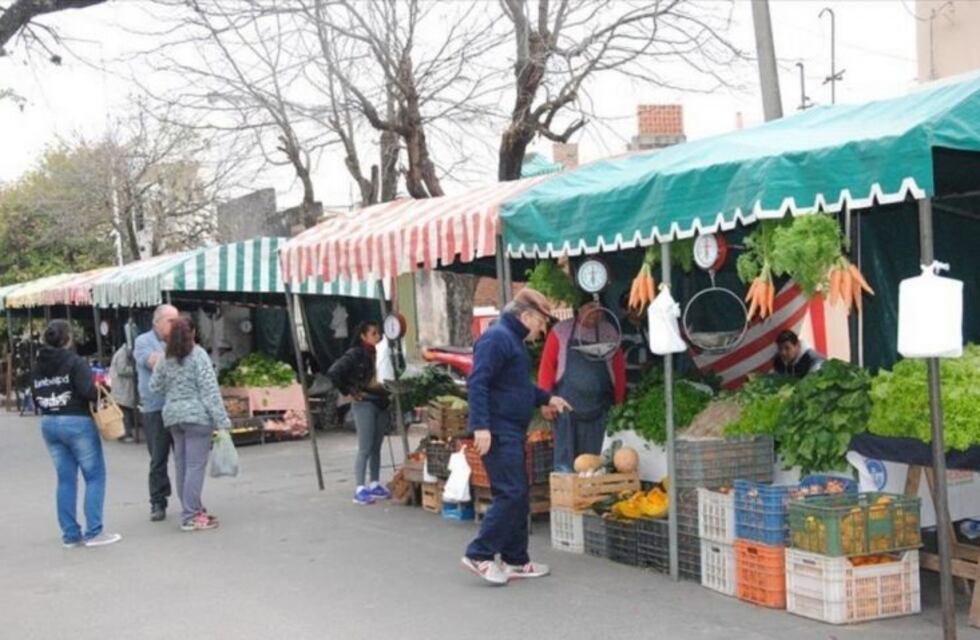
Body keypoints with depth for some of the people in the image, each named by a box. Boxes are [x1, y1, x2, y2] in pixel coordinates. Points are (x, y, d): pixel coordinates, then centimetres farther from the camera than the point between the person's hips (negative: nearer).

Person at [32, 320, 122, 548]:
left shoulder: (39, 366, 7)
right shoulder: (74, 362, -12)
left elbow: (36, 397, 9)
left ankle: (70, 534, 13)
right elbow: (88, 390, -21)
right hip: (76, 422, -6)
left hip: (48, 424, 6)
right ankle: (94, 532, 0)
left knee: (65, 479, 12)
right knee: (95, 476, 3)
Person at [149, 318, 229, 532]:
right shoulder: (198, 355, -8)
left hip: (172, 416, 6)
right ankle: (190, 517, -6)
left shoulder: (165, 360, 8)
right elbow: (209, 389, -12)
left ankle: (193, 510, 22)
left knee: (181, 465, 12)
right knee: (195, 466, -5)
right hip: (196, 416, -6)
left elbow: (155, 387, 11)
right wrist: (221, 419, -12)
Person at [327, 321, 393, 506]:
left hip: (381, 404, 6)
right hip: (364, 404, -6)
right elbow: (333, 372, -19)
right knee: (365, 449, -6)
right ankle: (360, 490, -3)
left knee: (376, 447, 13)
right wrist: (349, 391, -12)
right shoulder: (356, 354, -10)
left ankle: (374, 485, 22)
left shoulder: (381, 354, 7)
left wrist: (389, 394, 6)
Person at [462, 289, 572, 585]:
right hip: (498, 432, -11)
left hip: (512, 432, 11)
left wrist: (547, 398, 27)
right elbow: (477, 383, -22)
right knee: (511, 494, -13)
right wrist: (481, 426, -28)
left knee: (518, 497, 12)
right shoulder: (497, 338, -13)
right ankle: (480, 555, -8)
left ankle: (515, 560, 18)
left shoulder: (513, 340, 19)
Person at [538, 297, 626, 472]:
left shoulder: (609, 333, 8)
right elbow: (547, 367, -2)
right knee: (565, 459, 0)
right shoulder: (561, 331, 1)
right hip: (567, 405, -2)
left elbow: (619, 369, 7)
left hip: (598, 406, 2)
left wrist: (619, 402, 3)